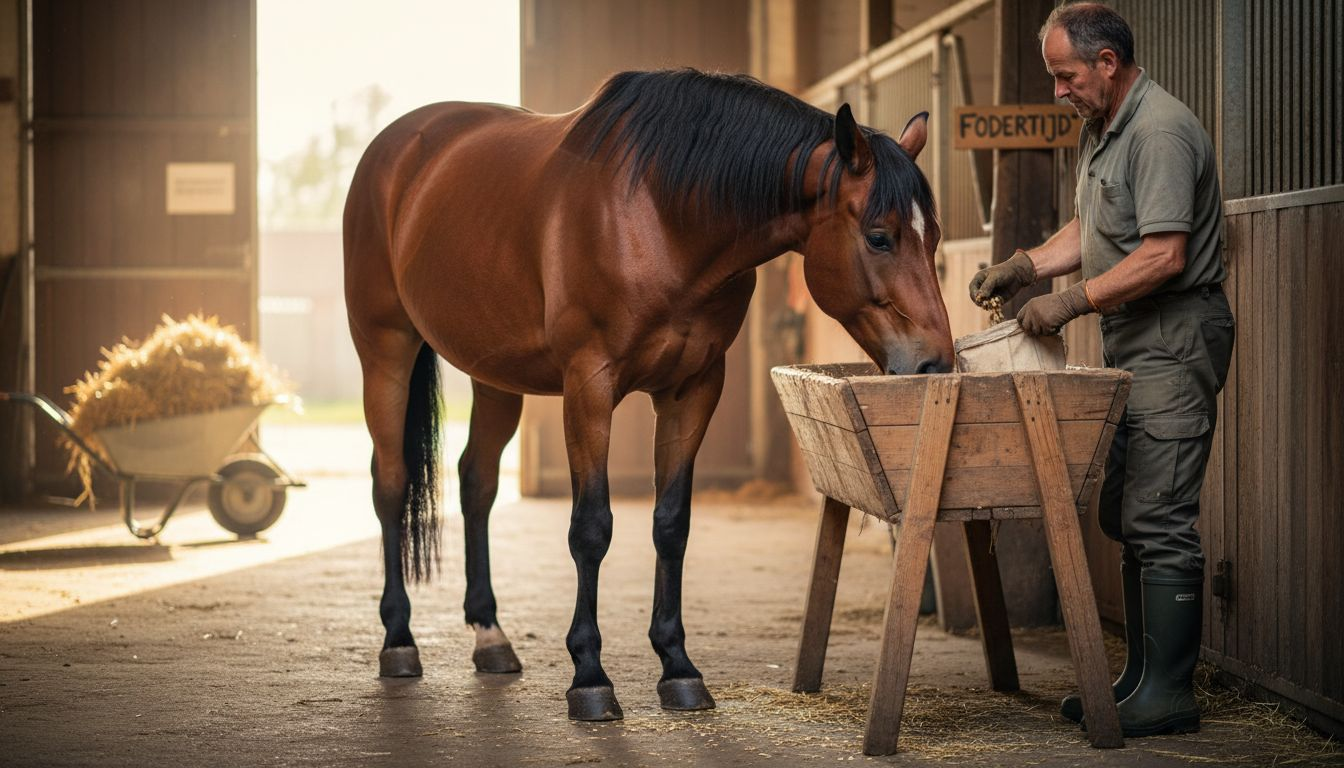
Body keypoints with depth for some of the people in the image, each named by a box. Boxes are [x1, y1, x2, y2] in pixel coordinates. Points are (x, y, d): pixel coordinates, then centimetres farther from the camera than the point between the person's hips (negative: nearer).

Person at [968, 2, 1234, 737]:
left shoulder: (1160, 132, -17)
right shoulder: (1099, 129, 16)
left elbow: (1163, 256, -24)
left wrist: (1071, 301, -20)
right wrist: (1024, 267, 10)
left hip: (1174, 339, -11)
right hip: (1130, 344, 11)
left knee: (1159, 519, -10)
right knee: (1126, 515, 12)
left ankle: (1167, 693, -7)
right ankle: (1141, 675, 19)